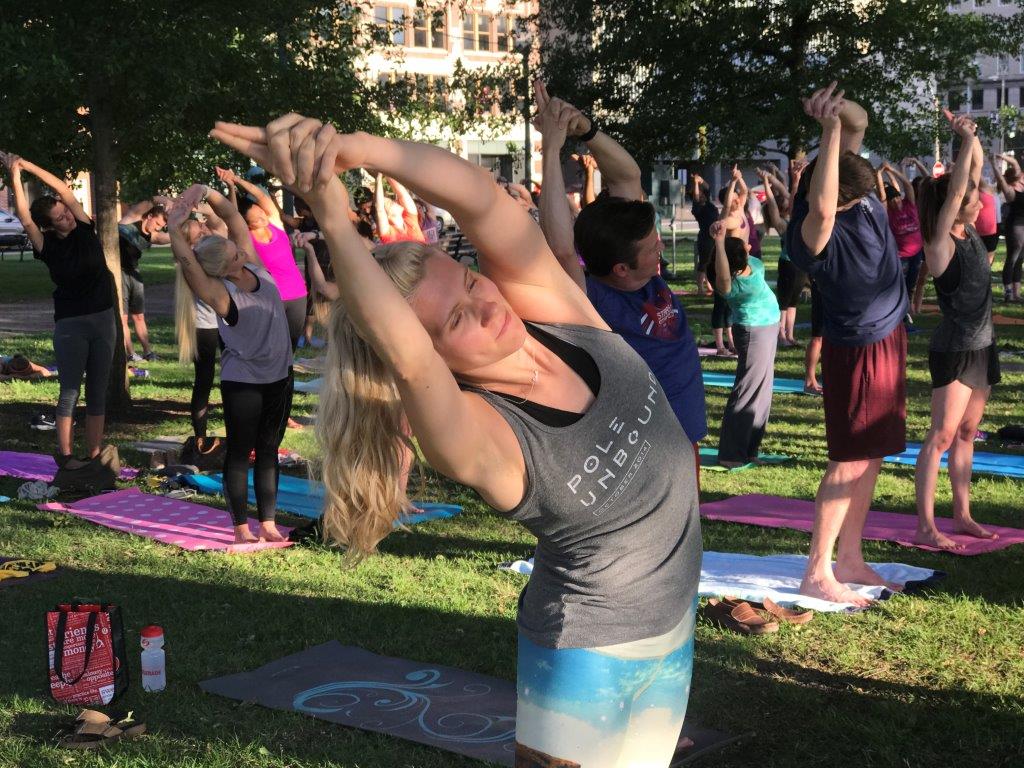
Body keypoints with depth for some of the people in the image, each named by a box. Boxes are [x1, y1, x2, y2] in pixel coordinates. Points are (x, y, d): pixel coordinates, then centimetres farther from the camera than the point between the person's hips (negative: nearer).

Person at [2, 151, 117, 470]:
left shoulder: (85, 230, 0)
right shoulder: (48, 247, -6)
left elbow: (65, 191, -5)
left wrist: (30, 166, -7)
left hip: (103, 320, 3)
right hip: (70, 325, -3)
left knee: (97, 392, 6)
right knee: (70, 392, 0)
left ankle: (94, 453, 10)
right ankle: (65, 455, 5)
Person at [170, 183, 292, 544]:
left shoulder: (254, 265, -4)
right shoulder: (219, 294, -19)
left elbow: (233, 215, -6)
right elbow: (185, 259, -31)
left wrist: (204, 192, -15)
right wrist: (175, 226, -20)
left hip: (279, 376, 6)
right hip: (242, 382, -6)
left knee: (268, 451, 11)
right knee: (240, 453, 4)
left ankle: (267, 524, 19)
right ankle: (241, 528, 12)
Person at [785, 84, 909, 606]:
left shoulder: (858, 191, -6)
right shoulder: (811, 232, -29)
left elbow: (859, 122, -3)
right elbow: (821, 208, -52)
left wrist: (840, 108, -27)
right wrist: (830, 126, -51)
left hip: (889, 337, 8)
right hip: (858, 351, -8)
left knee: (871, 456, 12)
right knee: (850, 461, -7)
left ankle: (850, 559, 20)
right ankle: (817, 574, -2)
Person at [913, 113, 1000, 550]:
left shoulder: (970, 231, 5)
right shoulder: (940, 244, -15)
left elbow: (977, 167, 8)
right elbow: (955, 190, -26)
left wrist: (971, 138, -4)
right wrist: (966, 138, -25)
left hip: (982, 346, 8)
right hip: (954, 350, -8)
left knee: (966, 434, 13)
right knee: (942, 436, -10)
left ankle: (962, 515, 19)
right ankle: (925, 527, -10)